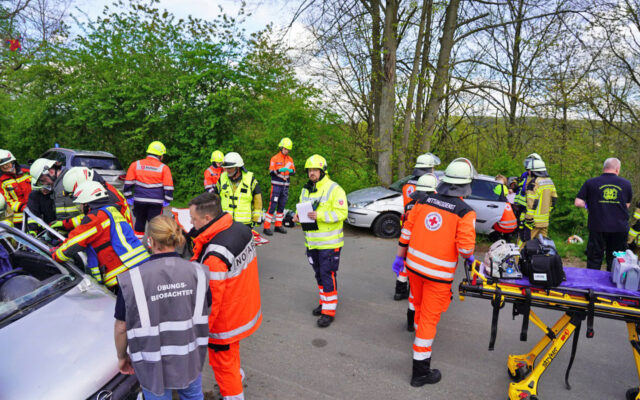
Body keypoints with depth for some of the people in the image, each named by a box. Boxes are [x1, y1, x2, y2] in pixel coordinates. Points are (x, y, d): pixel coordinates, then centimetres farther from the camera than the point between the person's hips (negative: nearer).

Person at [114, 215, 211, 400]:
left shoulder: (133, 279, -19)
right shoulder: (197, 272, -11)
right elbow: (205, 312, 1)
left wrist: (122, 356, 7)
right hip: (190, 358, 2)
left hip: (154, 364, -2)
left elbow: (121, 327, -11)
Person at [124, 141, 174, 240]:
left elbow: (128, 183, 6)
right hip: (156, 202, -3)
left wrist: (128, 196, 14)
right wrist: (167, 200, 8)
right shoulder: (164, 168, -4)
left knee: (139, 221, 19)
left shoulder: (135, 164, 2)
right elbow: (168, 186, -2)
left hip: (139, 200, 3)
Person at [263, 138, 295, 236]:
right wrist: (280, 170, -23)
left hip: (285, 186, 6)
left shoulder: (290, 159, 13)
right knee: (272, 206, -9)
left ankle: (278, 225, 21)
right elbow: (271, 171, -7)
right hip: (276, 185, -5)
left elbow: (293, 171, 9)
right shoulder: (275, 158, -2)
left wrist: (290, 170, -14)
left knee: (281, 206, 11)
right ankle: (266, 227, -6)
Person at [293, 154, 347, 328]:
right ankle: (325, 302, 33)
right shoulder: (306, 190, 13)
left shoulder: (334, 189, -11)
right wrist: (298, 217, -2)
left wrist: (320, 215, -29)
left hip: (329, 242, -7)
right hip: (312, 242, 7)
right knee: (319, 274, 17)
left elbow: (342, 212, -18)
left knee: (327, 275, -5)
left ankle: (329, 311, 5)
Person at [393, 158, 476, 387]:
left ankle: (419, 331, 56)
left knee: (420, 306, 29)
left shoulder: (424, 201, 1)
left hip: (414, 264, 5)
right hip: (438, 273, -5)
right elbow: (465, 249, -18)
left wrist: (400, 257, 15)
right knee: (429, 318, 5)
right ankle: (420, 372, 15)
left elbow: (406, 232, 5)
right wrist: (469, 256, 6)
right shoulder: (465, 212, -14)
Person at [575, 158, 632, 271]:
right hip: (620, 228, 2)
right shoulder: (626, 183, 2)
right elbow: (627, 205, 12)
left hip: (598, 228, -1)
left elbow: (578, 202, -8)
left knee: (594, 261, 9)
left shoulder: (590, 183, -5)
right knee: (615, 261, 13)